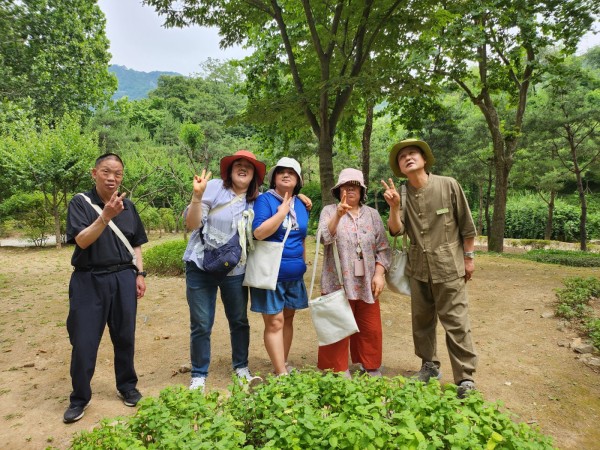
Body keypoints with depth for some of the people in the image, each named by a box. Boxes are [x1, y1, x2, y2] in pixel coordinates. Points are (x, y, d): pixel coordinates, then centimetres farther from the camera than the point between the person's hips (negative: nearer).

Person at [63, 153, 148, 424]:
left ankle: (127, 387, 28)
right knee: (84, 341, 3)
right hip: (89, 280, -2)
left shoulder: (127, 205, 7)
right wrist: (106, 216, -29)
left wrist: (140, 274, 4)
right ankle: (79, 398, 21)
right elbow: (82, 240, -16)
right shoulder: (80, 203, -3)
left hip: (123, 279, 3)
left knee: (124, 337, 9)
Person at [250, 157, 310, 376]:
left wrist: (302, 264, 20)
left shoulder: (301, 205, 10)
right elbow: (259, 232, -22)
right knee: (274, 322, -4)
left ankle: (283, 365, 27)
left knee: (288, 319, 13)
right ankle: (282, 374, 4)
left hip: (294, 274, 6)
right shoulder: (265, 199, -8)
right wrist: (282, 211, -20)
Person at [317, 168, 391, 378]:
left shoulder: (372, 214, 8)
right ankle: (338, 371, 20)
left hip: (366, 284, 3)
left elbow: (383, 248, 7)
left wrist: (379, 274, -4)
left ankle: (371, 368, 29)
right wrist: (338, 215, -30)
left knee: (371, 329, 10)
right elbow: (324, 238, -17)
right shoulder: (329, 211, 1)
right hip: (338, 283, -3)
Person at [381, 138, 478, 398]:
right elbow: (396, 231, -7)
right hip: (418, 269, 4)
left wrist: (468, 257, 0)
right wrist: (394, 207, -22)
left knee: (456, 323, -1)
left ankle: (465, 379, 13)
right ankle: (429, 366, 33)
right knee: (421, 321, 15)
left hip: (448, 267, -4)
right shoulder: (402, 194, 0)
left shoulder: (448, 185, -9)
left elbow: (467, 225, -3)